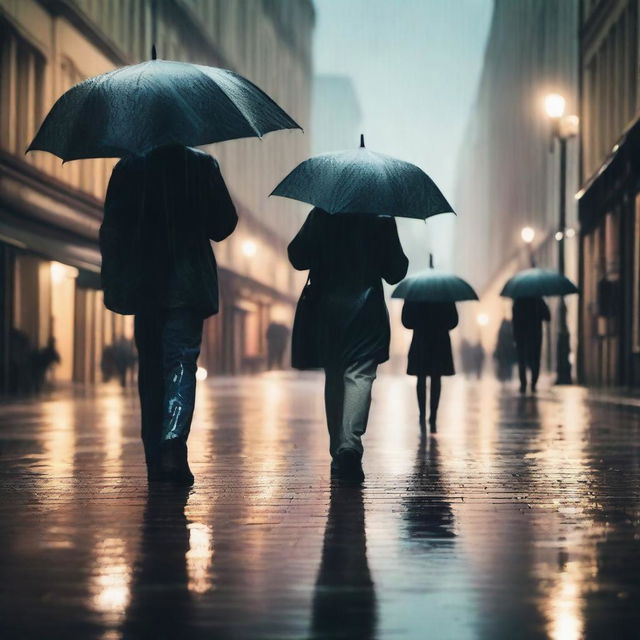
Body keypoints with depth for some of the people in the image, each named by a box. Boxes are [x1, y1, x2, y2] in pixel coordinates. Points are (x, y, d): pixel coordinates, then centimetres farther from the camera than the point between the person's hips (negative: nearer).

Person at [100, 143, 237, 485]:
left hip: (143, 286, 2)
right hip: (188, 286, -2)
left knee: (150, 368, 11)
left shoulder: (128, 167, 3)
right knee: (181, 364, -4)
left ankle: (156, 459, 15)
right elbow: (224, 224, 2)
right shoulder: (203, 165, 0)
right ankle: (173, 443, -27)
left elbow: (111, 229, 0)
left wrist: (113, 283, 6)